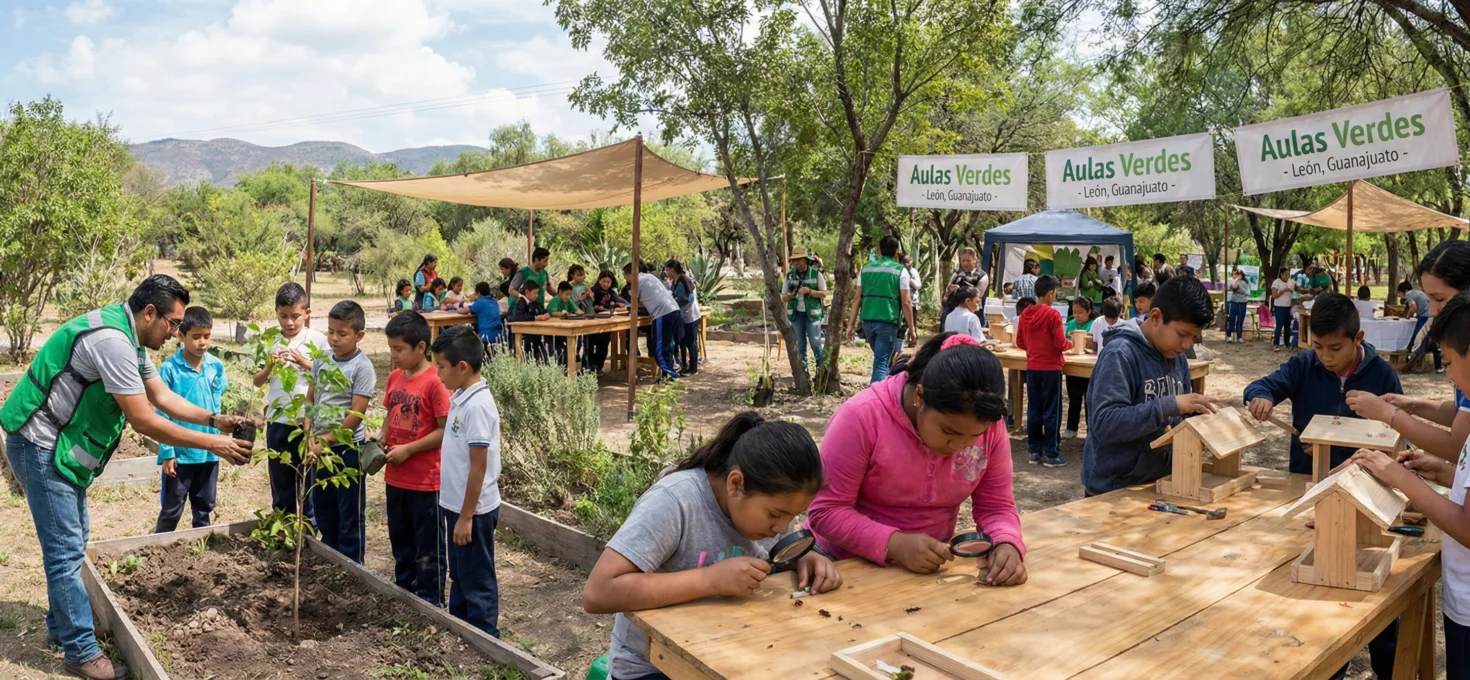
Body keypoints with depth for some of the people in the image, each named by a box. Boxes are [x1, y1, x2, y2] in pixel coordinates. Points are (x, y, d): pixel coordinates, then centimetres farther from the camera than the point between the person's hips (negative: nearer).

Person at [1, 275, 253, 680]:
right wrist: (213, 445, -21)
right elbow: (144, 422, -26)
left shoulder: (128, 338, 6)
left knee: (72, 543, 18)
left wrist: (215, 420, -1)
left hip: (60, 447, 10)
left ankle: (60, 628, 31)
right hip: (41, 447, -10)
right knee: (66, 550, -5)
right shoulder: (112, 340, -27)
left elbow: (164, 397, 11)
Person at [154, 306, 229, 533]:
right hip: (179, 451, -3)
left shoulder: (216, 366, -1)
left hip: (209, 452, 4)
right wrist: (166, 452, -12)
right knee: (171, 510, 9)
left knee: (205, 506, 18)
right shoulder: (169, 369, -12)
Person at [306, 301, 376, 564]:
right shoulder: (321, 360, 4)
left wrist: (324, 441, -17)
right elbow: (310, 399, 10)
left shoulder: (362, 367, -14)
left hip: (348, 448, -6)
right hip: (320, 446, 7)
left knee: (350, 514, 4)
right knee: (324, 510, 18)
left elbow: (355, 416, -17)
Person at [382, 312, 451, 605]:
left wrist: (408, 450, -18)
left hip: (425, 480, -7)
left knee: (428, 546, 7)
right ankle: (404, 589, 38)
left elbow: (445, 430, -19)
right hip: (395, 477, 8)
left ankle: (430, 600, 20)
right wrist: (382, 442, 0)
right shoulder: (394, 377, 5)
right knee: (401, 541, 22)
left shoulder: (435, 381, -18)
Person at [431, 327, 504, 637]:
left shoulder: (477, 405, -23)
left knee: (477, 581, 5)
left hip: (472, 510, -9)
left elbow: (479, 466, -22)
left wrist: (466, 516, -18)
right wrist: (454, 510, 17)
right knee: (459, 576, 22)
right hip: (455, 504, 9)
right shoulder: (460, 397, 6)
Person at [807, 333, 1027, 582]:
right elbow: (825, 510, -18)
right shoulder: (861, 417, -22)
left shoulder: (988, 425, -10)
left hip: (932, 567, 3)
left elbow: (996, 505, -1)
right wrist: (894, 544, -29)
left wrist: (1007, 544, -21)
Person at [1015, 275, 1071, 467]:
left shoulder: (1024, 314, 3)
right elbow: (1060, 344, -13)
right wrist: (1070, 344, 7)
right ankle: (1051, 454, 5)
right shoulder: (1053, 315, -14)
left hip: (1032, 367, 6)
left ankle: (1034, 451, 15)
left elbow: (1020, 343, 9)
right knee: (1051, 412, 1)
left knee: (1034, 410, 10)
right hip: (1050, 368, -6)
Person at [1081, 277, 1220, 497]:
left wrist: (1199, 415, -9)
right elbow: (1104, 424, -28)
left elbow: (1181, 417, 13)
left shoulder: (1177, 358, 5)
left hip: (1160, 483, 8)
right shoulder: (1120, 354, -19)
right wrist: (1171, 405, -31)